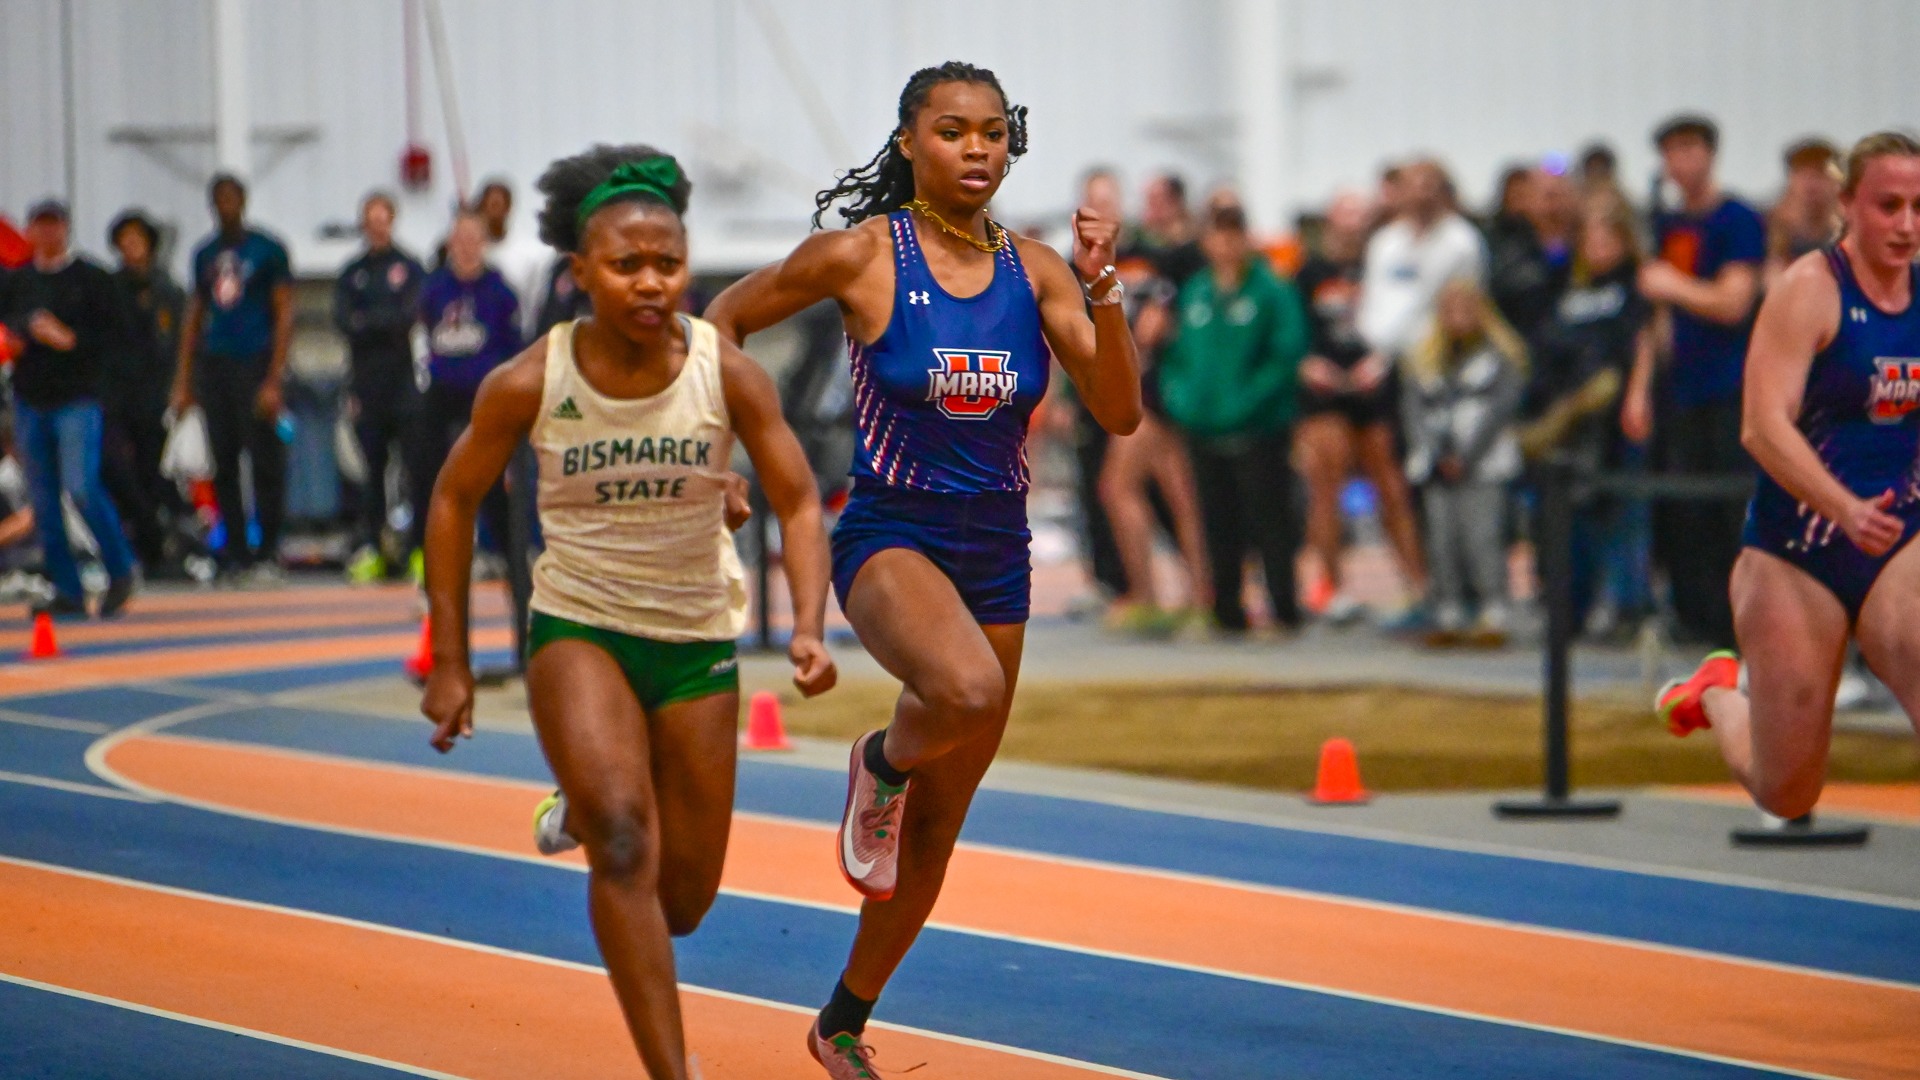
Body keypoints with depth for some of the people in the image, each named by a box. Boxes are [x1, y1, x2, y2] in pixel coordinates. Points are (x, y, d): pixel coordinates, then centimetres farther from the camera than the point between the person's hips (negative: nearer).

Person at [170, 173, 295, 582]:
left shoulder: (267, 250, 0)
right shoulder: (205, 254, 15)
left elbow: (284, 315, -3)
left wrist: (274, 380, -11)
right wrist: (183, 380, 12)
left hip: (256, 362, -5)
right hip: (214, 364, 5)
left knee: (265, 463, -7)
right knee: (223, 464, 2)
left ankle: (267, 553, -1)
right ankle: (234, 553, 6)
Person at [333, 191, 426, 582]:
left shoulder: (410, 268, 6)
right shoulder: (352, 274, 15)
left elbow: (410, 315, -7)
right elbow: (342, 320, 2)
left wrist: (366, 321, -7)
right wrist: (387, 323, -12)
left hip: (404, 378, -3)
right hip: (366, 382, 3)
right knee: (373, 466, 3)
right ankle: (371, 547, 5)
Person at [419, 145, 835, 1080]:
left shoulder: (728, 375, -14)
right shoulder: (528, 385, -14)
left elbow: (797, 502, -7)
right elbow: (454, 501, 0)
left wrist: (809, 627, -24)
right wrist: (449, 663, -1)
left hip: (698, 639, 2)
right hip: (577, 626, -2)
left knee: (683, 901, 10)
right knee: (625, 838, -27)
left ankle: (581, 810, 46)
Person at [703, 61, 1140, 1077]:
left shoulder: (1033, 270, 2)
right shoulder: (863, 254, -8)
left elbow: (1119, 412, -2)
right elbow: (725, 317, 5)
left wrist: (1102, 290, -15)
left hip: (995, 554, 5)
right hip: (889, 537, -5)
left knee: (936, 823, 11)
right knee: (967, 690, -38)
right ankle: (881, 763, -2)